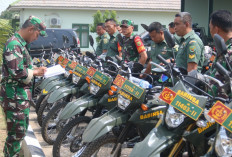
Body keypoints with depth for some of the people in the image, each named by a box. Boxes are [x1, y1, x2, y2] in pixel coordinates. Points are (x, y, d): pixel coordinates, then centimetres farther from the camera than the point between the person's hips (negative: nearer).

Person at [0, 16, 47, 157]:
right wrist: (35, 72, -11)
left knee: (22, 131, 19)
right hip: (15, 97, -11)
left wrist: (35, 70, 9)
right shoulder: (14, 44, -18)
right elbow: (17, 73, -26)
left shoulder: (20, 44, 15)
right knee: (17, 133, -5)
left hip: (22, 96, 11)